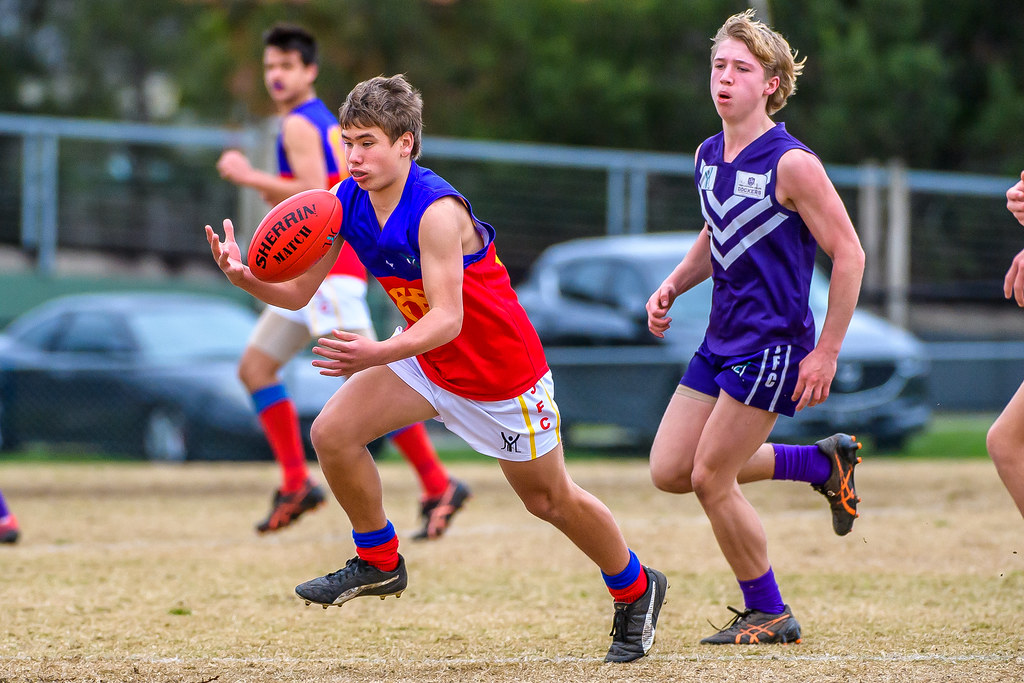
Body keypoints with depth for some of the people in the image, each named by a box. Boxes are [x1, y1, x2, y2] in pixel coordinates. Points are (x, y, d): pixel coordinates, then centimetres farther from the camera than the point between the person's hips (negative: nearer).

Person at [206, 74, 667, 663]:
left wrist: (379, 355, -53)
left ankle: (638, 590, 33)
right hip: (428, 360, 6)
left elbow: (447, 317, -37)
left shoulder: (437, 210, -32)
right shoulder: (346, 203, -11)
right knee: (333, 434, -10)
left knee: (550, 499, 8)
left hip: (501, 369, -6)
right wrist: (246, 278, -29)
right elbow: (298, 291, -8)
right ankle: (379, 563, 11)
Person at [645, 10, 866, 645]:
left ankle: (769, 615, 11)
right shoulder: (709, 156, 7)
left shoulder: (791, 163, -17)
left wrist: (826, 353, -16)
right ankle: (825, 461, 23)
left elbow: (848, 254, -15)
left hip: (772, 343, -8)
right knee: (670, 471, 8)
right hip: (722, 340, 8)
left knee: (711, 479, -8)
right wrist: (672, 287, 7)